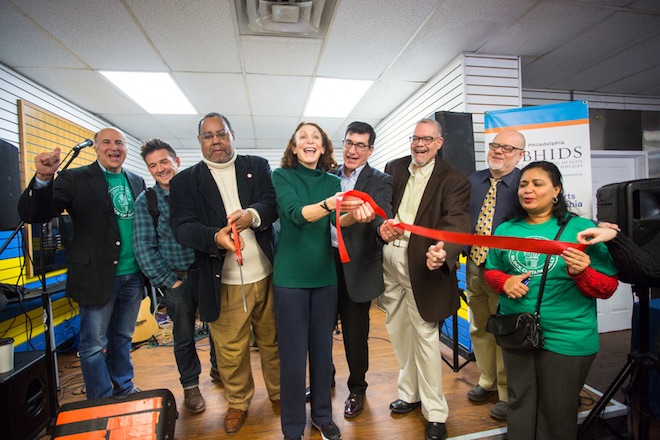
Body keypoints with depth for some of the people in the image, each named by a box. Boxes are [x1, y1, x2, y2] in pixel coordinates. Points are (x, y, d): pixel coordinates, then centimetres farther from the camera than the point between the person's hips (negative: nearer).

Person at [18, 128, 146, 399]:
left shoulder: (137, 182, 9)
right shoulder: (74, 179, -5)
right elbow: (32, 214, -16)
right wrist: (43, 179, -31)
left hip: (133, 276, 5)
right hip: (97, 277, -4)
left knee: (123, 338, 21)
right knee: (94, 345, 8)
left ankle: (124, 390, 39)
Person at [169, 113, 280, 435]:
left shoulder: (257, 167, 7)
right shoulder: (185, 180, 4)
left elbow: (273, 202, -6)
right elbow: (182, 226, -8)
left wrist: (253, 215, -28)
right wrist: (215, 237, -28)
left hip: (266, 275, 1)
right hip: (223, 283, 0)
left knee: (271, 341, 16)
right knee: (230, 351, 12)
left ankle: (278, 393, 41)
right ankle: (238, 402, 39)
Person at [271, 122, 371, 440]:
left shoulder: (333, 181, 6)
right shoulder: (282, 176, -3)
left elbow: (338, 221, -8)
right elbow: (295, 213, -20)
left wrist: (355, 214, -30)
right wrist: (329, 203, -39)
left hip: (325, 275, 3)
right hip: (290, 276, -3)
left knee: (323, 350, 15)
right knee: (293, 354, 7)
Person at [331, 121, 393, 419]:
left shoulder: (379, 182, -5)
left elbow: (383, 217, -22)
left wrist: (384, 228, -44)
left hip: (356, 267, -3)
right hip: (325, 262, 4)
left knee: (355, 332, 11)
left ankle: (357, 388, 37)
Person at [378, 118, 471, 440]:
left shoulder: (454, 179, -6)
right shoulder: (394, 168, 8)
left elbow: (457, 220, -19)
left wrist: (442, 250, -40)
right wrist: (381, 225, -17)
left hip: (421, 262, -5)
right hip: (388, 256, 5)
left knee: (424, 334, 2)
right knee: (398, 331, 18)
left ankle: (435, 412, 24)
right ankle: (411, 392, 41)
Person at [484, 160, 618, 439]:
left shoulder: (581, 228, -8)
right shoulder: (506, 229, 3)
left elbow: (608, 288, -7)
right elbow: (491, 270, 10)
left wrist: (582, 273, -27)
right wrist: (505, 282, -10)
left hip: (566, 339, -3)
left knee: (556, 415, 15)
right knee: (520, 406, 21)